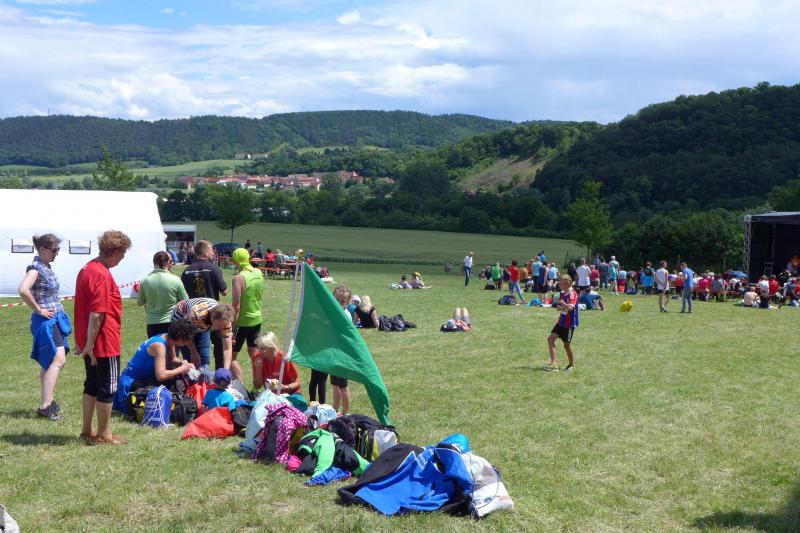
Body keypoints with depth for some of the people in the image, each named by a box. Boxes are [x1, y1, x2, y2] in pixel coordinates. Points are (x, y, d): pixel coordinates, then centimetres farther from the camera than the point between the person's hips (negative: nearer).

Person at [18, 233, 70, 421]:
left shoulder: (47, 268, 12)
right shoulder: (36, 268, -14)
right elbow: (23, 290, -31)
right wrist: (38, 310, -21)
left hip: (56, 320, 9)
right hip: (46, 321, -9)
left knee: (50, 363, 13)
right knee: (58, 360, -16)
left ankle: (48, 401, 20)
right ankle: (45, 406, -16)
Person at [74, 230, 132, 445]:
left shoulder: (86, 269, 10)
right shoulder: (102, 276, -21)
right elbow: (96, 315, -24)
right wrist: (90, 345, -21)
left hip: (90, 342, 10)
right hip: (104, 342, -10)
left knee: (92, 385, 17)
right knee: (108, 387, 2)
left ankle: (87, 430, 25)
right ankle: (104, 435, 10)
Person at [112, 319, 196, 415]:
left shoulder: (169, 339, -4)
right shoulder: (159, 345, -28)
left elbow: (172, 359, 15)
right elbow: (161, 375, -36)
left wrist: (182, 363, -6)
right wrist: (181, 368, -24)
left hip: (145, 377, 9)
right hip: (130, 382, -9)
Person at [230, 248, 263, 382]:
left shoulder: (238, 278, -21)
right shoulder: (258, 273, 0)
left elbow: (236, 307, -22)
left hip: (243, 321, -7)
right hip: (257, 319, 7)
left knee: (231, 355, 5)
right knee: (253, 352, 19)